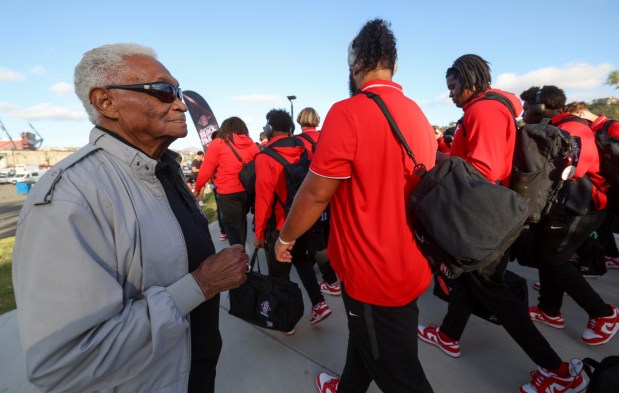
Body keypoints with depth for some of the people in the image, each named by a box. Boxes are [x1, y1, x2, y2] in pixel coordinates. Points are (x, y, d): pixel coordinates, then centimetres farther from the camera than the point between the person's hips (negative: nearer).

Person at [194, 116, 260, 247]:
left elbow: (206, 171, -5)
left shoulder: (218, 143, -5)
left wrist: (197, 188, 10)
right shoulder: (251, 143, 4)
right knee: (241, 221, 22)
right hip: (248, 191, 5)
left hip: (228, 194, -4)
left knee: (232, 226, 6)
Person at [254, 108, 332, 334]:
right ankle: (318, 303, 21)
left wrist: (259, 232, -7)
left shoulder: (265, 157, -15)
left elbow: (264, 197, -17)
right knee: (301, 259, 28)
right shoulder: (303, 150, 1)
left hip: (280, 226, -6)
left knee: (279, 274, 12)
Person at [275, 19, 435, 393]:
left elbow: (316, 193, -18)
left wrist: (286, 237, 0)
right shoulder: (417, 113, 5)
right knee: (365, 340, 30)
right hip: (407, 264, 9)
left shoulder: (349, 112, -21)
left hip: (375, 273, -9)